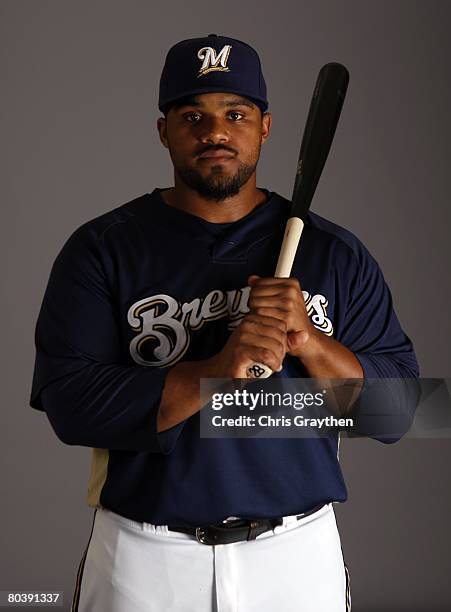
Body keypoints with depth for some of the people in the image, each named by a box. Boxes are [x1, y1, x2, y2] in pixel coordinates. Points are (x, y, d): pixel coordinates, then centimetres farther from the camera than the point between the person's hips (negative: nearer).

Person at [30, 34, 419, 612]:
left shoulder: (335, 253, 0)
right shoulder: (100, 249, -4)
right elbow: (70, 405, -14)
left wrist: (310, 343, -20)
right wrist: (217, 373, -24)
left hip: (298, 555, 2)